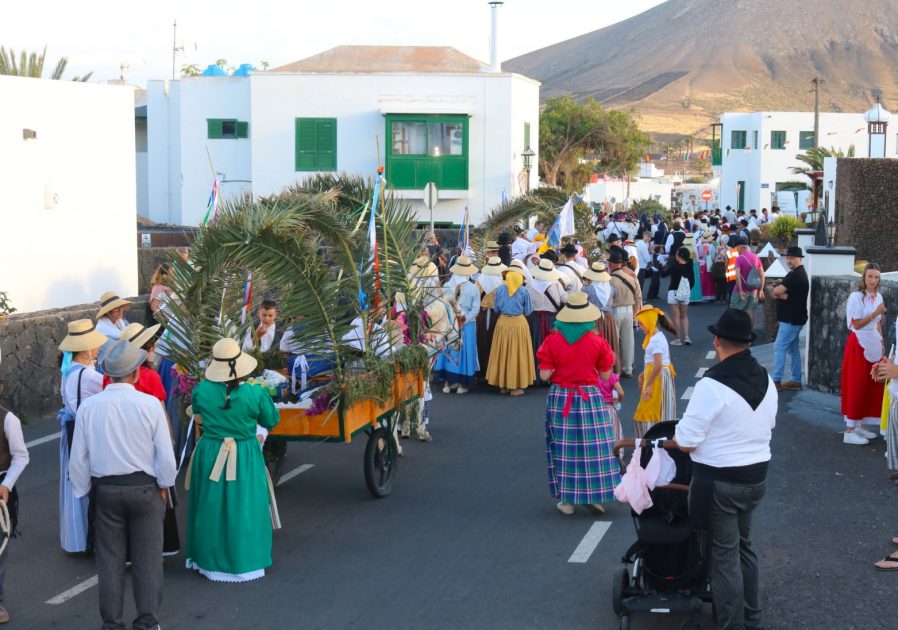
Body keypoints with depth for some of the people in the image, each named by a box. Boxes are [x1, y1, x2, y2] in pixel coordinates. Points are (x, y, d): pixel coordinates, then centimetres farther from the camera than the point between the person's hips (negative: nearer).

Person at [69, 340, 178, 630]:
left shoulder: (89, 407, -8)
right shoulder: (150, 404, -14)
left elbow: (78, 458, -1)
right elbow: (166, 455, -10)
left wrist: (84, 490, 13)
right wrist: (164, 486, 6)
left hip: (105, 489, 2)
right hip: (144, 488, -2)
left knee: (110, 559, 12)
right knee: (147, 559, 9)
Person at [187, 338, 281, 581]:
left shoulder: (202, 390, -11)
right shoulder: (255, 393, -17)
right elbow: (271, 421, -1)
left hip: (210, 456, 2)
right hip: (245, 459, -1)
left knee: (211, 509, 14)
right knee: (243, 508, 10)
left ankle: (210, 561, 25)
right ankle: (245, 561, 19)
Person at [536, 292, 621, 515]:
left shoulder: (552, 341, -8)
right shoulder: (597, 342, -7)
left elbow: (544, 375, -8)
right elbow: (605, 376, -1)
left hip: (560, 398, 1)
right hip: (590, 398, -1)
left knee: (564, 447, 9)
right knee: (593, 446, 9)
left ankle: (567, 500, 13)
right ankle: (594, 496, 12)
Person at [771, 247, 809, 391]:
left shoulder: (796, 275, -18)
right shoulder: (798, 273, 16)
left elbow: (777, 291, -22)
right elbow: (777, 293, 10)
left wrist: (778, 291, -1)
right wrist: (782, 294, -11)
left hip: (791, 319, -11)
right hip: (793, 318, 11)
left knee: (779, 347, -9)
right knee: (793, 348, 13)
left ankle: (776, 380, -9)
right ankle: (796, 380, 16)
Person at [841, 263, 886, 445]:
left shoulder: (878, 297, 9)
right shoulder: (856, 297, -13)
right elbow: (856, 324, -16)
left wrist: (881, 343, 12)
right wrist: (876, 312, -20)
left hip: (874, 345, 7)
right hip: (859, 345, -7)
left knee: (871, 387, 9)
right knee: (856, 387, -6)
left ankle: (859, 425, 19)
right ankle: (850, 431, -2)